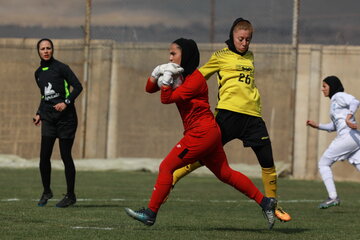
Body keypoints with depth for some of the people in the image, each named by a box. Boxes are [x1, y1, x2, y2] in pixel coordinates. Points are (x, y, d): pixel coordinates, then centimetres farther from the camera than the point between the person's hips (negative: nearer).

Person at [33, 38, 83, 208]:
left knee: (65, 156, -3)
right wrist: (39, 113, 16)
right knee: (44, 156, -3)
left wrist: (66, 102, -20)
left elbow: (78, 87, -9)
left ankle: (70, 195, 8)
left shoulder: (60, 68, -6)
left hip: (66, 118, -5)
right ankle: (46, 191, 15)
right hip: (49, 119, 5)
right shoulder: (38, 73, 14)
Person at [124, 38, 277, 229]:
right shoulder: (179, 75, 13)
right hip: (208, 134, 10)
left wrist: (167, 77, -18)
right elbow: (150, 88, 14)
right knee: (225, 174, 13)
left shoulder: (195, 78, -14)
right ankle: (265, 202, 14)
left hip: (202, 132, -10)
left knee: (166, 167, -9)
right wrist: (157, 72, -2)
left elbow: (167, 99, -20)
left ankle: (150, 213, -6)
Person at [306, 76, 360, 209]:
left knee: (323, 163, 1)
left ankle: (333, 197, -6)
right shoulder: (334, 101, 27)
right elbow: (333, 127, 31)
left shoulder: (339, 96, -1)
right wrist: (317, 126, 21)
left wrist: (348, 117, -32)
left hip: (347, 136, -9)